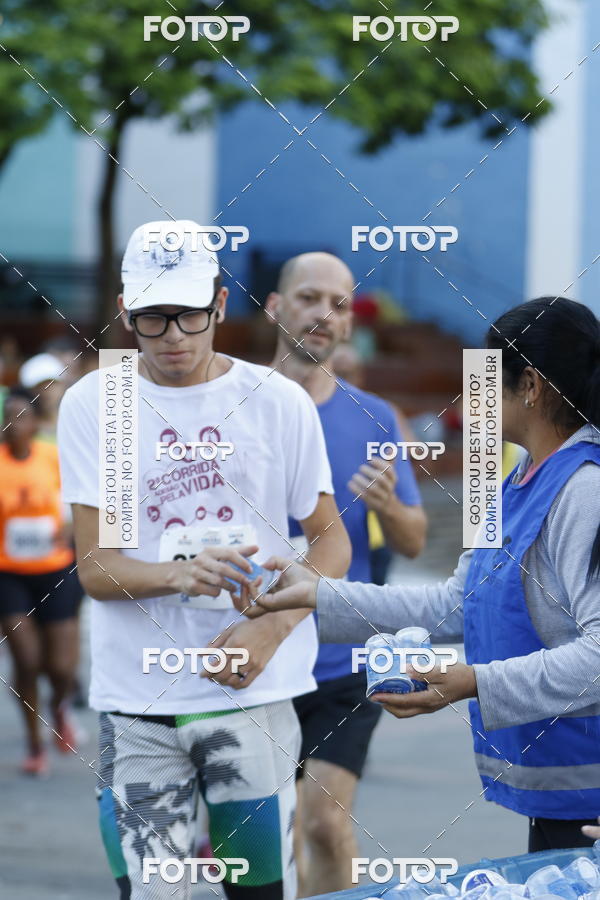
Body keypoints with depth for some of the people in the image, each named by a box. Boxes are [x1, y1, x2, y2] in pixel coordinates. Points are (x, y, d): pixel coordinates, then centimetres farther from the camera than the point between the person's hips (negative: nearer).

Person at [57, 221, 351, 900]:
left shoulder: (278, 402, 2)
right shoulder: (91, 405, 1)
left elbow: (330, 539, 9)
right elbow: (94, 567, -3)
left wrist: (271, 629, -9)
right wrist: (179, 574, -24)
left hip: (253, 691, 0)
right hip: (135, 703, 0)